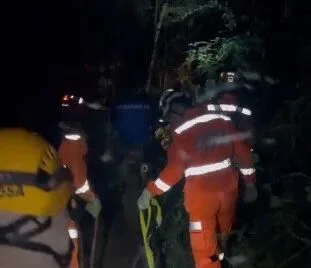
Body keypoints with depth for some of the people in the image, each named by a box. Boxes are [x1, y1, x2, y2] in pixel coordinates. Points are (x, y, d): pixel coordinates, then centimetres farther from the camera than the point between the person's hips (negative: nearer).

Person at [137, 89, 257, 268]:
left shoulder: (181, 131, -14)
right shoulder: (223, 120, 2)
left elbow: (174, 170, -16)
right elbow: (242, 152, 6)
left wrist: (149, 191, -6)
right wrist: (250, 183, 15)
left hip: (202, 194, -6)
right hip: (228, 189, 6)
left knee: (204, 249, 7)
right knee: (225, 234, 30)